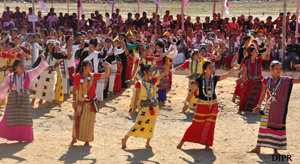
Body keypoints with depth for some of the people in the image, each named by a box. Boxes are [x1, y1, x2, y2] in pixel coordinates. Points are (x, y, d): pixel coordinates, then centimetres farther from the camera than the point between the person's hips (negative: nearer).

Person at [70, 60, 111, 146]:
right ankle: (74, 138, 28)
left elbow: (106, 75, -3)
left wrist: (108, 67, -21)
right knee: (77, 121, 9)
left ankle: (87, 141, 18)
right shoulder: (77, 76, -10)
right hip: (80, 103, -1)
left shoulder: (94, 76, -6)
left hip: (90, 103, 1)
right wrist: (74, 101, -3)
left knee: (88, 122, 5)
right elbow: (74, 90, -2)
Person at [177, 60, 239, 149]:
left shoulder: (215, 78, -1)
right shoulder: (199, 79, -11)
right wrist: (187, 104, -10)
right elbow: (192, 92, -7)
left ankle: (207, 144, 16)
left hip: (213, 105, 4)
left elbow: (227, 75, -7)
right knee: (196, 124, -2)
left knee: (210, 125, 3)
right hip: (202, 105, -3)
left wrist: (235, 68, -24)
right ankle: (183, 141, 11)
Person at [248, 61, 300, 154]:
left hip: (279, 108, -1)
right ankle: (258, 148, 16)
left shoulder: (285, 80, -4)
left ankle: (275, 149, 14)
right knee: (264, 126, 5)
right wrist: (259, 106, 15)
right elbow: (263, 93, 10)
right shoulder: (267, 80, 1)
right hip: (269, 107, 1)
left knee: (278, 127, 2)